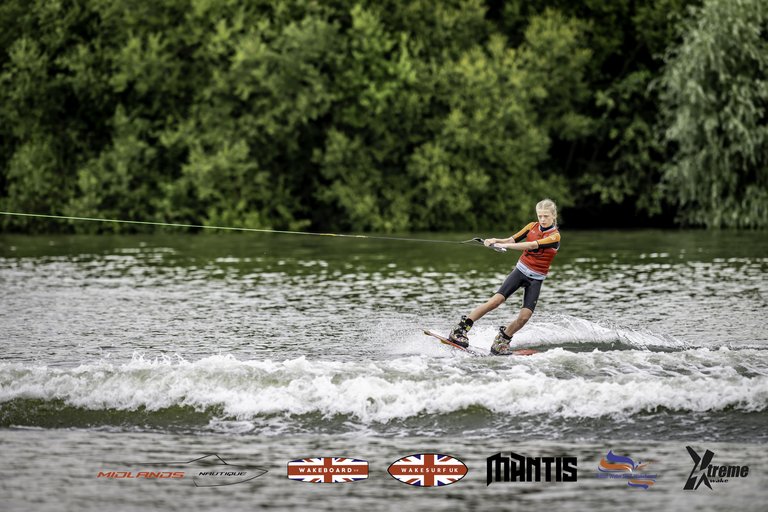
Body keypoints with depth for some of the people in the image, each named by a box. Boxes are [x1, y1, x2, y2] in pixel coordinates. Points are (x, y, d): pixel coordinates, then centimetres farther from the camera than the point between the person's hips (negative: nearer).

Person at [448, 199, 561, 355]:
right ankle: (461, 329, -16)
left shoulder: (555, 236, -12)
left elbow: (532, 245, -25)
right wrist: (496, 241, -23)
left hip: (536, 279, -2)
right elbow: (512, 240, -2)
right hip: (520, 271, 2)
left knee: (525, 316, -16)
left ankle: (502, 340, 8)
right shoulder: (533, 226, 3)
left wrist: (505, 245, -32)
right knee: (495, 301, -17)